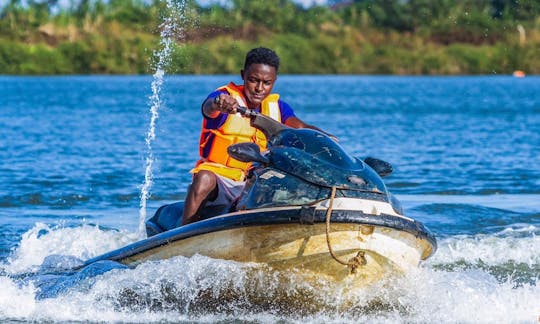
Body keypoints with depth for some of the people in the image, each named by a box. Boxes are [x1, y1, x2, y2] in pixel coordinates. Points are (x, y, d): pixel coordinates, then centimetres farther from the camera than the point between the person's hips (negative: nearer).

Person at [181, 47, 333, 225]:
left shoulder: (277, 107, 9)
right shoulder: (225, 96, -7)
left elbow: (300, 127, -7)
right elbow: (208, 108, -32)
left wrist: (326, 137, -30)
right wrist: (219, 104, -58)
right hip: (219, 175, -4)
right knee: (204, 179, -37)